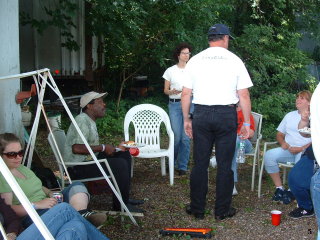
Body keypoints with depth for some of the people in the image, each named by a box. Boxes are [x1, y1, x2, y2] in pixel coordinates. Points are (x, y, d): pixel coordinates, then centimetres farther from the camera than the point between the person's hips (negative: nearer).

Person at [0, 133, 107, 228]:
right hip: (30, 217, -10)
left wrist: (50, 193, 6)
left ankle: (83, 215, -33)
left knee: (77, 186, -9)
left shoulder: (23, 168, 21)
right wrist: (37, 205, -24)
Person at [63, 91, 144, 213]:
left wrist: (115, 148, 8)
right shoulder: (82, 120, -18)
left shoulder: (90, 121, 15)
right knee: (120, 164, -22)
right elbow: (77, 148, -30)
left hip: (88, 160, 11)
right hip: (77, 168, -11)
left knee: (124, 155, 10)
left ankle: (125, 197, 13)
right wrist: (103, 148, -22)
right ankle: (120, 206, -11)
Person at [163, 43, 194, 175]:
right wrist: (173, 92, -13)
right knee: (176, 136, -3)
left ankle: (182, 166, 11)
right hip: (174, 104, -1)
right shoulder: (170, 71, 5)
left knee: (186, 137, -1)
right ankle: (173, 162, 22)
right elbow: (165, 90, 8)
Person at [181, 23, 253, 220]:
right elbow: (244, 96, -2)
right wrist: (246, 123, 5)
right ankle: (222, 210, 14)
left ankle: (197, 209, 16)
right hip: (227, 114, -1)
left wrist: (186, 119, 13)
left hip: (201, 114, 2)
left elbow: (186, 94, 4)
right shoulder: (234, 61, 0)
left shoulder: (195, 60, 4)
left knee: (200, 164, 8)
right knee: (225, 165, 6)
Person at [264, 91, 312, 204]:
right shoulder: (290, 115, 22)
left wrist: (302, 148, -18)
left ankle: (292, 191, -20)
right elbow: (279, 134, 24)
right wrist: (282, 142, 1)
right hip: (288, 150, 5)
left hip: (305, 151, -4)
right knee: (269, 155, -23)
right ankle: (279, 188, -17)